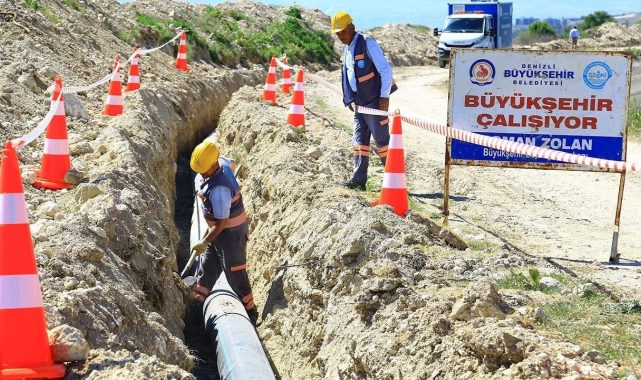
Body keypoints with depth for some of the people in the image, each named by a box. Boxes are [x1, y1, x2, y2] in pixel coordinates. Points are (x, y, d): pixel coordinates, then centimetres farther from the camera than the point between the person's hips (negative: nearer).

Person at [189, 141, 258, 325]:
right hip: (218, 229, 9)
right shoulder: (222, 162, -9)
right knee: (207, 266, 18)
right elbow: (232, 163, 17)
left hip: (231, 233, -9)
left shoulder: (218, 190, -35)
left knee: (235, 275, 1)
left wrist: (204, 242, -21)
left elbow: (222, 222, -28)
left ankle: (250, 311, 13)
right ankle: (196, 302, 31)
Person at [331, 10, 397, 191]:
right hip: (359, 102, 8)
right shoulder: (346, 49, 11)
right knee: (359, 140, 8)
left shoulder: (367, 43, -14)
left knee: (382, 139, -4)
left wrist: (385, 96, -18)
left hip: (374, 101, -8)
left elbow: (385, 69, -16)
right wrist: (348, 98, 16)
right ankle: (358, 179, 12)